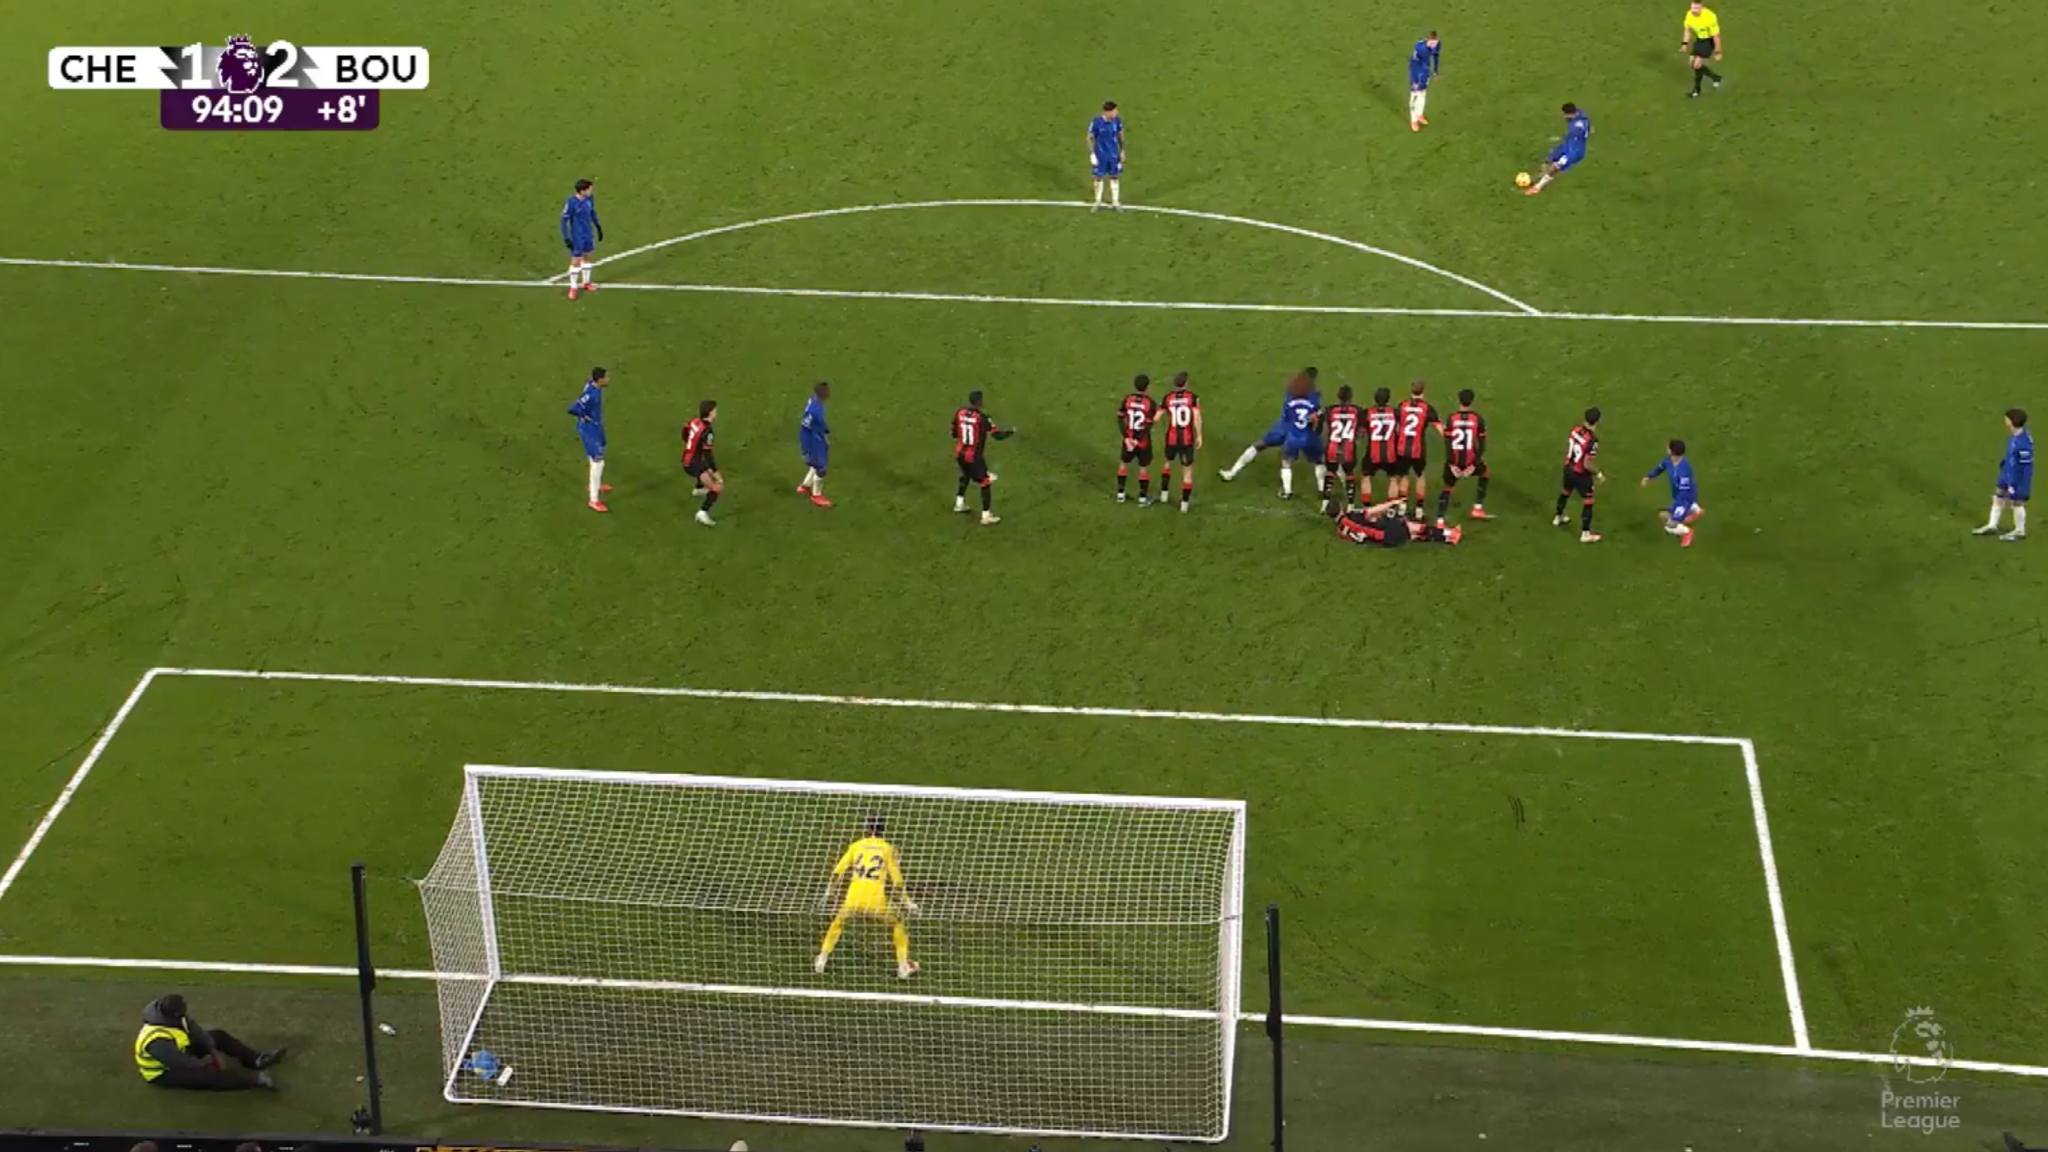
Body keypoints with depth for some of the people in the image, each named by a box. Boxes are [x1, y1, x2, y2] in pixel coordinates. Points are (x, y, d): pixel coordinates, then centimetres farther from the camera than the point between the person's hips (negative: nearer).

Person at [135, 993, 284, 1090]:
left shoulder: (176, 1017, -15)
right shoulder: (157, 1040, -39)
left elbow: (197, 1032, -5)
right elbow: (183, 1063, -32)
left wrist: (215, 1054, -14)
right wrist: (206, 1061, -15)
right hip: (164, 1072, -9)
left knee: (218, 1036, 5)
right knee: (207, 1074, -29)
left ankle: (257, 1060, 1)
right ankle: (255, 1079, -33)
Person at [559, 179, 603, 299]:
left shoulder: (590, 198, -8)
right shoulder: (571, 203, -26)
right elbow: (564, 220, -17)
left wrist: (598, 227, 17)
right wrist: (566, 238, -20)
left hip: (589, 235, 6)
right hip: (577, 237, -6)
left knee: (586, 257, 19)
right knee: (576, 261, 2)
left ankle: (586, 283, 36)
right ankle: (573, 288, 16)